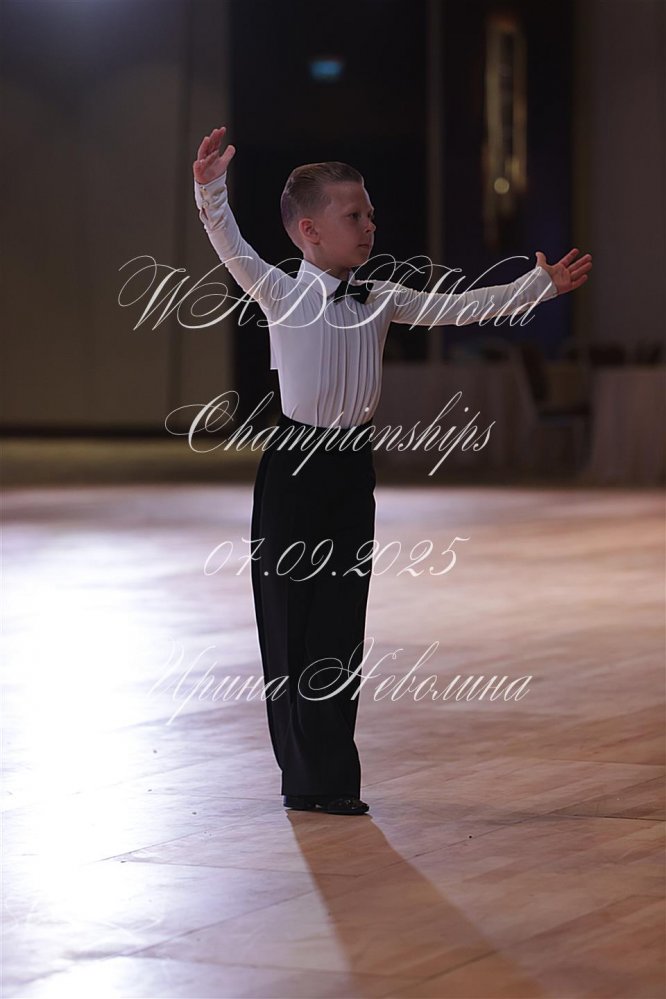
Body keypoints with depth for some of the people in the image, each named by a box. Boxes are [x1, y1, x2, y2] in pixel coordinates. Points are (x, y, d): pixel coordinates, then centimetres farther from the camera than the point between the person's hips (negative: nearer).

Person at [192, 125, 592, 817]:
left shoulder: (381, 301, 9)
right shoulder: (281, 294, -8)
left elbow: (459, 309, 13)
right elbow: (233, 251, -24)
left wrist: (541, 286, 12)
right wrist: (210, 188, -41)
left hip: (352, 467, 5)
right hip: (295, 465, -5)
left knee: (343, 622, 8)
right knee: (291, 619, -1)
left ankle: (331, 775, 16)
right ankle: (307, 777, 6)